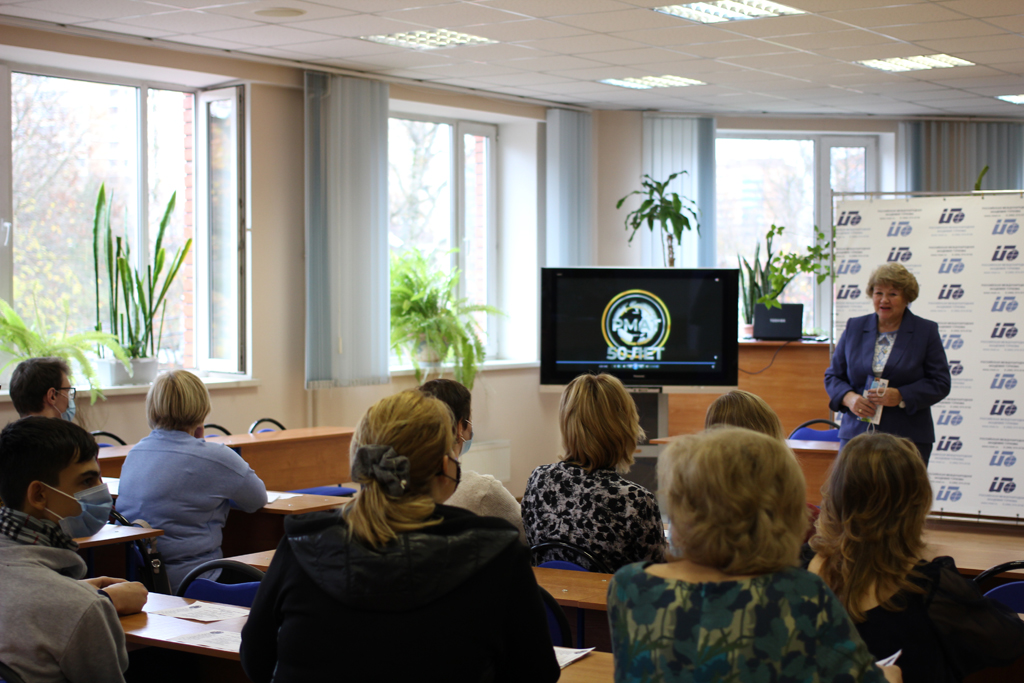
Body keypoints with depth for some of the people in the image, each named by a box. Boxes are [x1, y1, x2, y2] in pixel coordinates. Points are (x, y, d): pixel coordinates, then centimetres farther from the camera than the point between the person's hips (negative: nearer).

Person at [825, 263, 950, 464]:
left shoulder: (926, 331, 5)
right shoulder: (854, 328, 12)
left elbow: (940, 383, 1)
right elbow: (832, 376, 14)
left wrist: (900, 396, -14)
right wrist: (849, 398, -8)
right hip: (856, 435, 2)